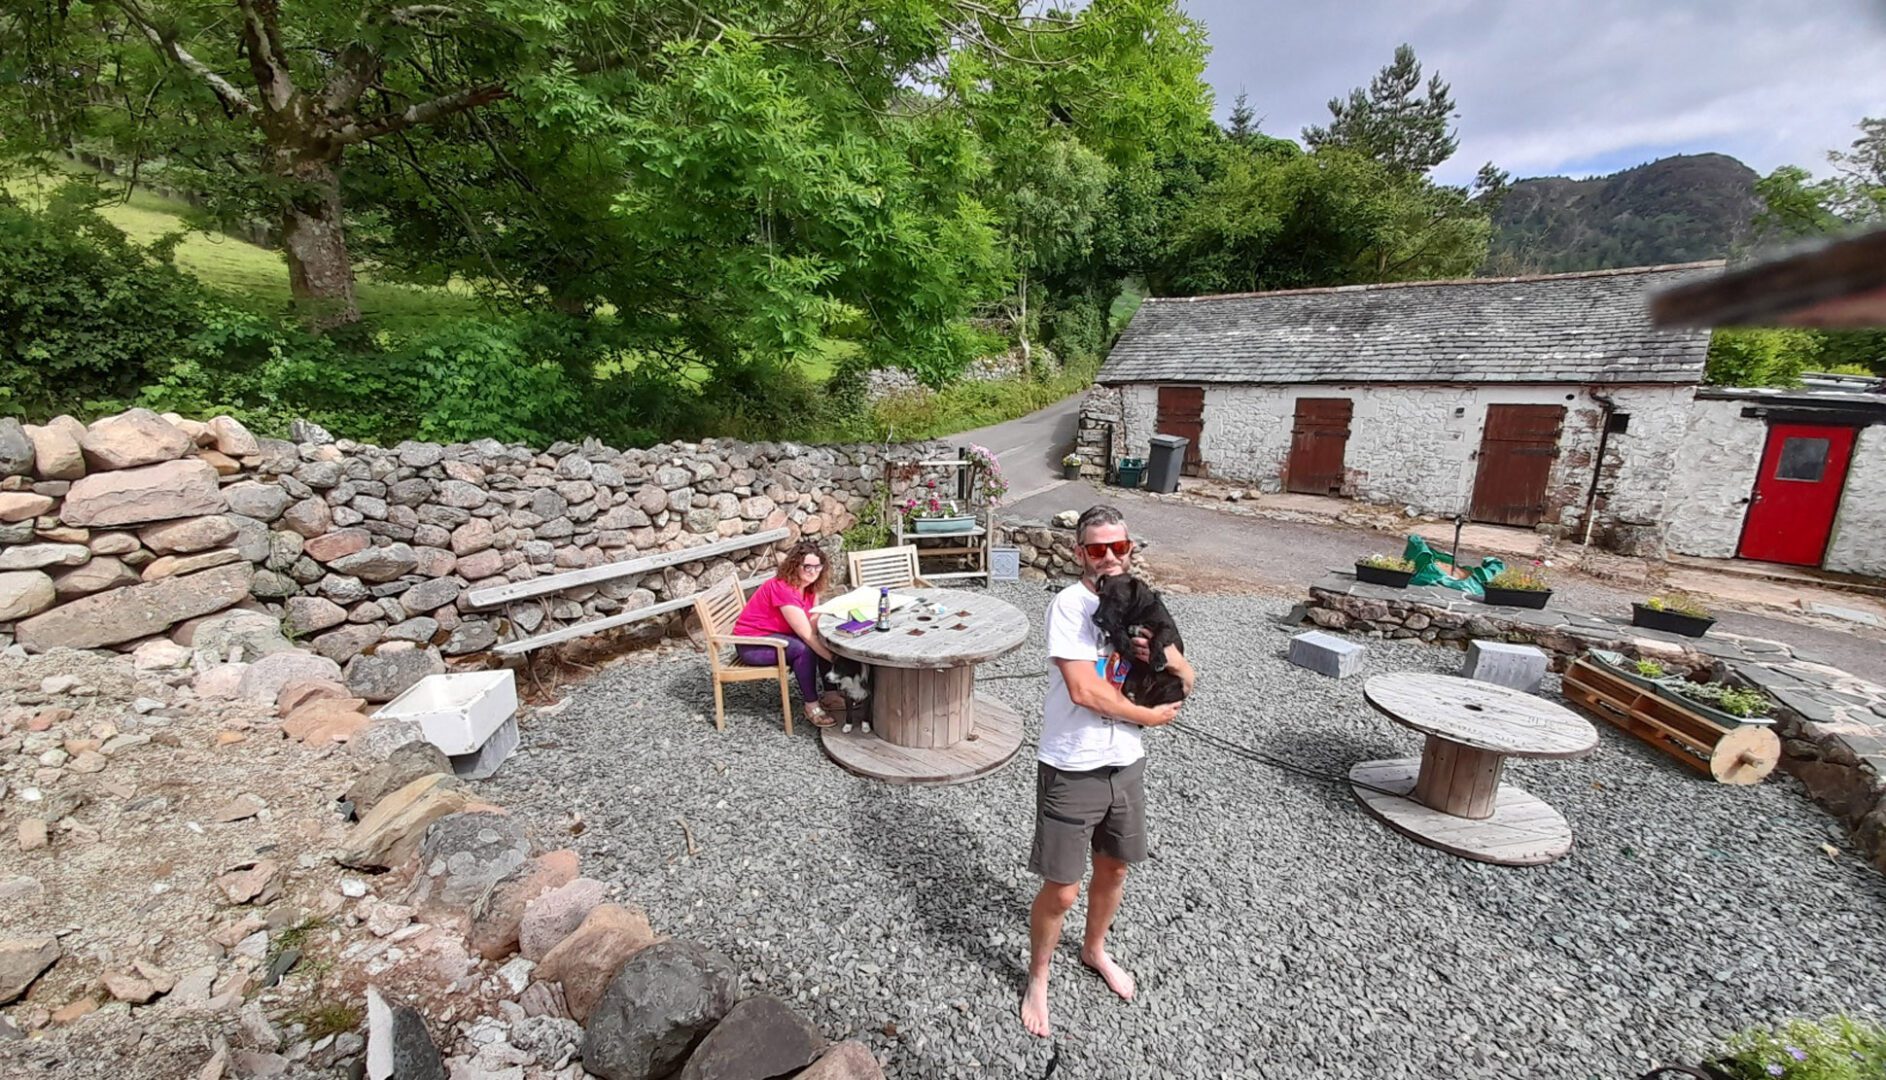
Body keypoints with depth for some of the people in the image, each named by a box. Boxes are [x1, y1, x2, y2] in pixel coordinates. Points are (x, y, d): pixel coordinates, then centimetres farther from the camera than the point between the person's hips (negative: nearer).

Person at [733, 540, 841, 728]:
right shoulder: (782, 588, -28)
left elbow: (814, 628, -10)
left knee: (825, 643, -6)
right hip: (753, 643, -9)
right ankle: (812, 707, -16)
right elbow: (806, 634, -30)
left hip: (777, 635, 9)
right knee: (804, 649, -29)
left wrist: (831, 648, -27)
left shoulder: (810, 587, -1)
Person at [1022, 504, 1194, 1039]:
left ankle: (1094, 949, 52)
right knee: (1062, 890, 6)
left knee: (1114, 869, 24)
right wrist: (1148, 716, -12)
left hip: (1126, 763, 6)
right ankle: (1038, 978, 34)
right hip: (1072, 769, -6)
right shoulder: (1069, 604, -18)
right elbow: (1083, 689, -25)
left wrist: (1163, 652, -19)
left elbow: (1185, 681, 4)